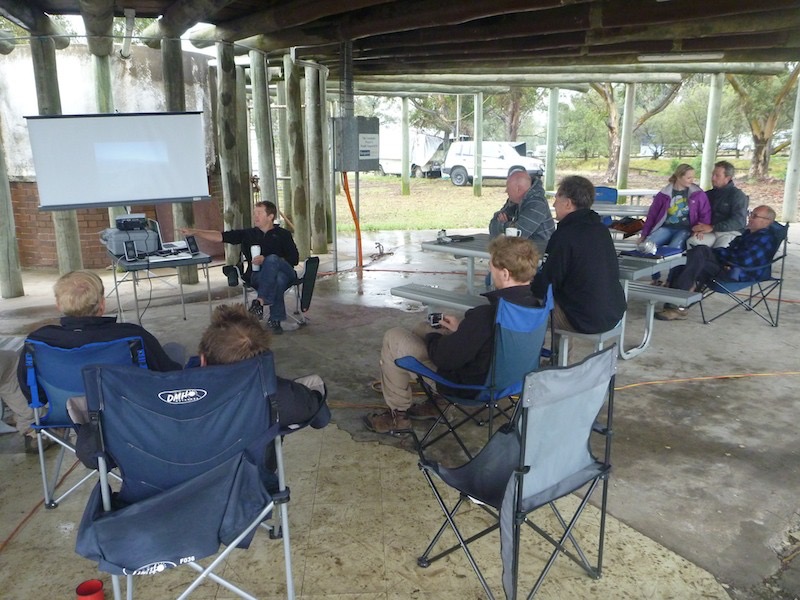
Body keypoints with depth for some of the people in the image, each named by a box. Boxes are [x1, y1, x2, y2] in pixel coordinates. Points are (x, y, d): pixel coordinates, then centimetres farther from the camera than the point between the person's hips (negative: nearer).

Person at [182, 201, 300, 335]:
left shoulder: (283, 234, 11)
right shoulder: (248, 234, 17)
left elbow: (294, 259, 0)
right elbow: (220, 236, 8)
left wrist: (266, 260, -12)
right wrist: (194, 232, -5)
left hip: (286, 273, 0)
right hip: (258, 276, 1)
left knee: (272, 259, -36)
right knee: (278, 278, -37)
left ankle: (260, 301, -37)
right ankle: (276, 319, -33)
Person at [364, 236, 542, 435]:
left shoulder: (485, 314, -36)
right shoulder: (535, 305, -9)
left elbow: (444, 357, -24)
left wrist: (431, 337, -3)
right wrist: (461, 327, 5)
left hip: (471, 385, -8)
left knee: (392, 338, -1)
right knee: (423, 328, 23)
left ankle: (398, 414, 14)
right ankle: (435, 403, 31)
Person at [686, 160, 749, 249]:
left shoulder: (738, 195, -1)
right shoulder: (709, 194, 17)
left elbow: (738, 221, -13)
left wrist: (712, 227, -20)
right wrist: (699, 228, -9)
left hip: (731, 233, -4)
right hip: (711, 232, 4)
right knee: (691, 242, -27)